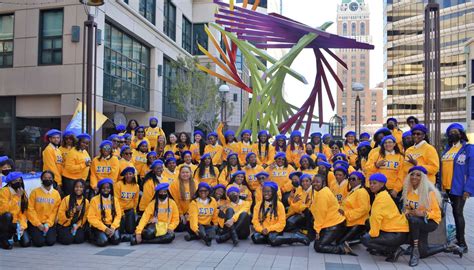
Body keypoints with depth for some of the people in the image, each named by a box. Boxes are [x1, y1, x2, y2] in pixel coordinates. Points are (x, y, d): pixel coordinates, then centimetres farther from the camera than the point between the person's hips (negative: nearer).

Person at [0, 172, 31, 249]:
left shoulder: (23, 193, 3)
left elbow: (23, 212, 1)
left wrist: (22, 226, -11)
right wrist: (17, 196, -24)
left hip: (16, 223, 4)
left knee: (26, 243, -14)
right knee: (8, 215, -38)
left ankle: (16, 235, 21)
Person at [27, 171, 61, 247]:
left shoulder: (56, 193, 2)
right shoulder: (35, 192, -4)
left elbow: (55, 211, 0)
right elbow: (30, 209, -6)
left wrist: (48, 224, -11)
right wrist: (38, 224, -10)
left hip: (49, 223, 2)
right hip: (35, 223, -1)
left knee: (51, 241, -15)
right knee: (39, 242, -17)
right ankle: (34, 235, 16)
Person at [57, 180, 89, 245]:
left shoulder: (86, 202, -2)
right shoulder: (67, 199, -11)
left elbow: (84, 217, 1)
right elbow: (61, 213, -10)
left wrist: (77, 226, -12)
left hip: (77, 225, 2)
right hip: (64, 225, -2)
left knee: (79, 239, -20)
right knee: (67, 239, -22)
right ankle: (60, 236, 13)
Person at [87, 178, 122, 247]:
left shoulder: (115, 200, 6)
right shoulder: (94, 200, -4)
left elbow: (118, 215, 3)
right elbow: (91, 218, -7)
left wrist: (113, 227, -14)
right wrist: (105, 228, -14)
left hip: (112, 225, 2)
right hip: (99, 226, -2)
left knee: (116, 240, -23)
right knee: (103, 241, -27)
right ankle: (93, 237, 7)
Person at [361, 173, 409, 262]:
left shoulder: (381, 197, -17)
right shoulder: (382, 195, 13)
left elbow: (376, 216, -25)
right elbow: (374, 216, 11)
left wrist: (373, 233, -15)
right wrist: (372, 231, 4)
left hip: (398, 234, -10)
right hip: (393, 229, 10)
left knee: (365, 239, -12)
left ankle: (394, 250, -5)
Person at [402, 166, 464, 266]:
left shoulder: (429, 192, -19)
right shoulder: (407, 190, -4)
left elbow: (437, 213, -16)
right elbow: (406, 207, 7)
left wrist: (423, 214, -33)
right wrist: (407, 212, -16)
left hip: (430, 222, -6)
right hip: (418, 224, 6)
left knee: (412, 220, -38)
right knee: (423, 253, 7)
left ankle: (415, 251, -23)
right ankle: (447, 248, 31)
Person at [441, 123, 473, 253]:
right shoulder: (447, 149, 14)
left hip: (459, 188, -6)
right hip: (447, 187, 6)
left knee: (458, 213, -4)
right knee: (456, 213, 13)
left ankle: (462, 243, 5)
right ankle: (459, 240, 22)